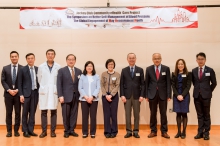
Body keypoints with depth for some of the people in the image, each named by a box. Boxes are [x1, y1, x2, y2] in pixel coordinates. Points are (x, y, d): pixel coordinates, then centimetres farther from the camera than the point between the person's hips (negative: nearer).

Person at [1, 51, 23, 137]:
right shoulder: (5, 68, 8)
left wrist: (18, 90, -10)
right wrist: (9, 90, -10)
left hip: (18, 93, -1)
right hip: (8, 93, 1)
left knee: (18, 113, 3)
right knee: (8, 113, 4)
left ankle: (16, 130, 12)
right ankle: (9, 131, 11)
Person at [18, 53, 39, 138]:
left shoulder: (38, 69, 7)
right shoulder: (22, 70, -1)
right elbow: (20, 83, -2)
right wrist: (21, 95, -9)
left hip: (35, 93, 3)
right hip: (26, 93, -3)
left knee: (32, 113, 8)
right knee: (25, 113, 4)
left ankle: (31, 130, 16)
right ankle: (25, 131, 12)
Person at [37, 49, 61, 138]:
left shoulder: (58, 67, 0)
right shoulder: (41, 67, 4)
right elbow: (39, 80, 10)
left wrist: (57, 89, 3)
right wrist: (43, 88, 9)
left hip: (54, 92, -1)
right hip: (44, 92, 1)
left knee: (53, 112, 4)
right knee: (43, 112, 3)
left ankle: (53, 131, 12)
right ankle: (44, 131, 12)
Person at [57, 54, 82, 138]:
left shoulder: (79, 71, 10)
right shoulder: (61, 71, 1)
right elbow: (59, 84, -4)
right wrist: (60, 96, -11)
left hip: (76, 96, 3)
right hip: (66, 96, -3)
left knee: (74, 114, 5)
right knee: (66, 115, 3)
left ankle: (72, 130, 16)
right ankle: (66, 131, 16)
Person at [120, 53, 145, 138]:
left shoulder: (140, 70, 5)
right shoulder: (124, 70, 7)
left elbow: (142, 84, 2)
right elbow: (121, 84, 4)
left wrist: (142, 95, -7)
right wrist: (122, 95, -6)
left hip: (137, 95, 0)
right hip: (127, 95, 0)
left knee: (136, 114, 5)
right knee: (127, 114, 3)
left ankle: (136, 131, 13)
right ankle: (128, 131, 12)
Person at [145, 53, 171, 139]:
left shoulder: (166, 69, 2)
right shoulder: (148, 69, 3)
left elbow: (168, 83, 0)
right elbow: (146, 83, 4)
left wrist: (169, 95, -6)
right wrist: (146, 95, -1)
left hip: (163, 94, 0)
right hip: (152, 94, 1)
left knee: (163, 113, 5)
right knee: (153, 113, 7)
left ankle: (164, 131, 15)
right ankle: (153, 131, 17)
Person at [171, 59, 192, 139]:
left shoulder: (188, 74, 1)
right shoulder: (174, 74, 8)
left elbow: (188, 86, -4)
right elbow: (173, 86, 4)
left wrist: (182, 95, -14)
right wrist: (177, 95, -9)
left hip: (185, 96, -2)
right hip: (176, 96, 2)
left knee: (184, 114, 1)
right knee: (178, 114, 5)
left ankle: (183, 132, 8)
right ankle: (179, 132, 11)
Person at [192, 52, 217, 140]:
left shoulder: (210, 70, -2)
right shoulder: (194, 71, 6)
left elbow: (214, 83, 3)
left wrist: (208, 91, 4)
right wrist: (198, 89, 7)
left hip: (206, 96, -2)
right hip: (197, 96, 3)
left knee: (206, 115, 6)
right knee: (199, 115, 8)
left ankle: (206, 133, 14)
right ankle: (200, 132, 13)